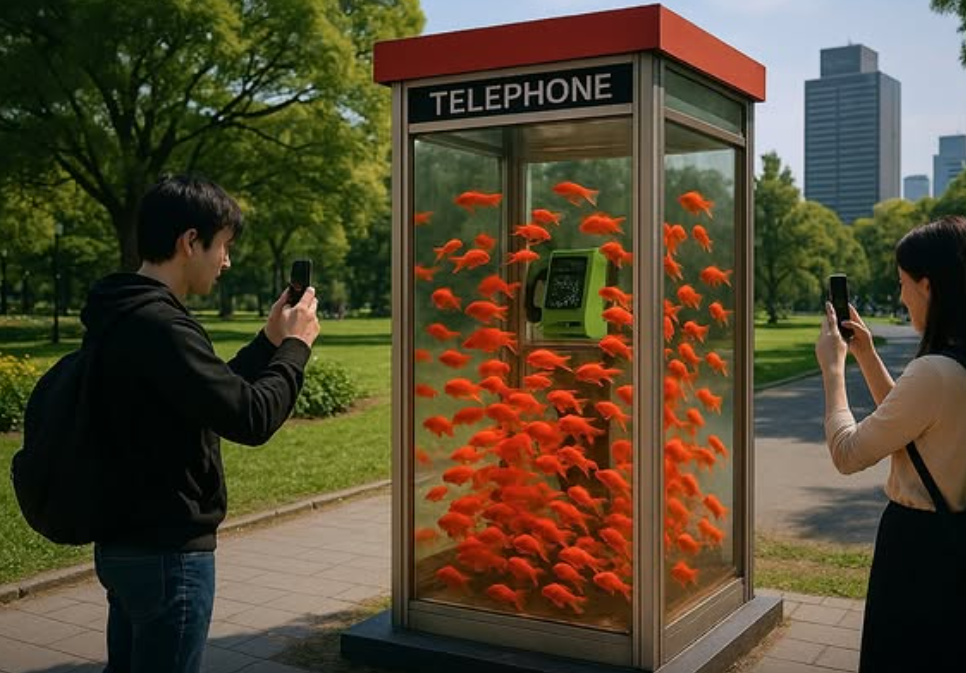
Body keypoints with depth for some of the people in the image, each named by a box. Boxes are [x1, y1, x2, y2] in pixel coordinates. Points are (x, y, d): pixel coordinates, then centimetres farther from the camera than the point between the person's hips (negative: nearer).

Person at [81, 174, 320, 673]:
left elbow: (212, 394, 18)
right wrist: (295, 346, -9)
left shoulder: (126, 316, 9)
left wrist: (269, 343, 13)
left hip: (126, 543, 10)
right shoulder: (158, 326, -23)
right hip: (166, 552, -10)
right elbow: (251, 418, -24)